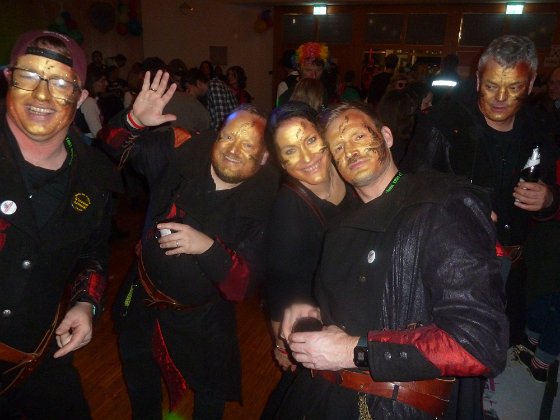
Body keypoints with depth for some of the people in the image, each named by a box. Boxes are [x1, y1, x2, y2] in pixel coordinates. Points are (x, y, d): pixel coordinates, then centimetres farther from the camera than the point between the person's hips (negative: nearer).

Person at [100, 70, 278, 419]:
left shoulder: (263, 204, -25)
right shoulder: (183, 153, -19)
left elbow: (243, 285, -27)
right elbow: (118, 144, -9)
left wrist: (208, 246, -43)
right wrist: (135, 120, -31)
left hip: (202, 317, -2)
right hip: (143, 296, 3)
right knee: (138, 376, 30)